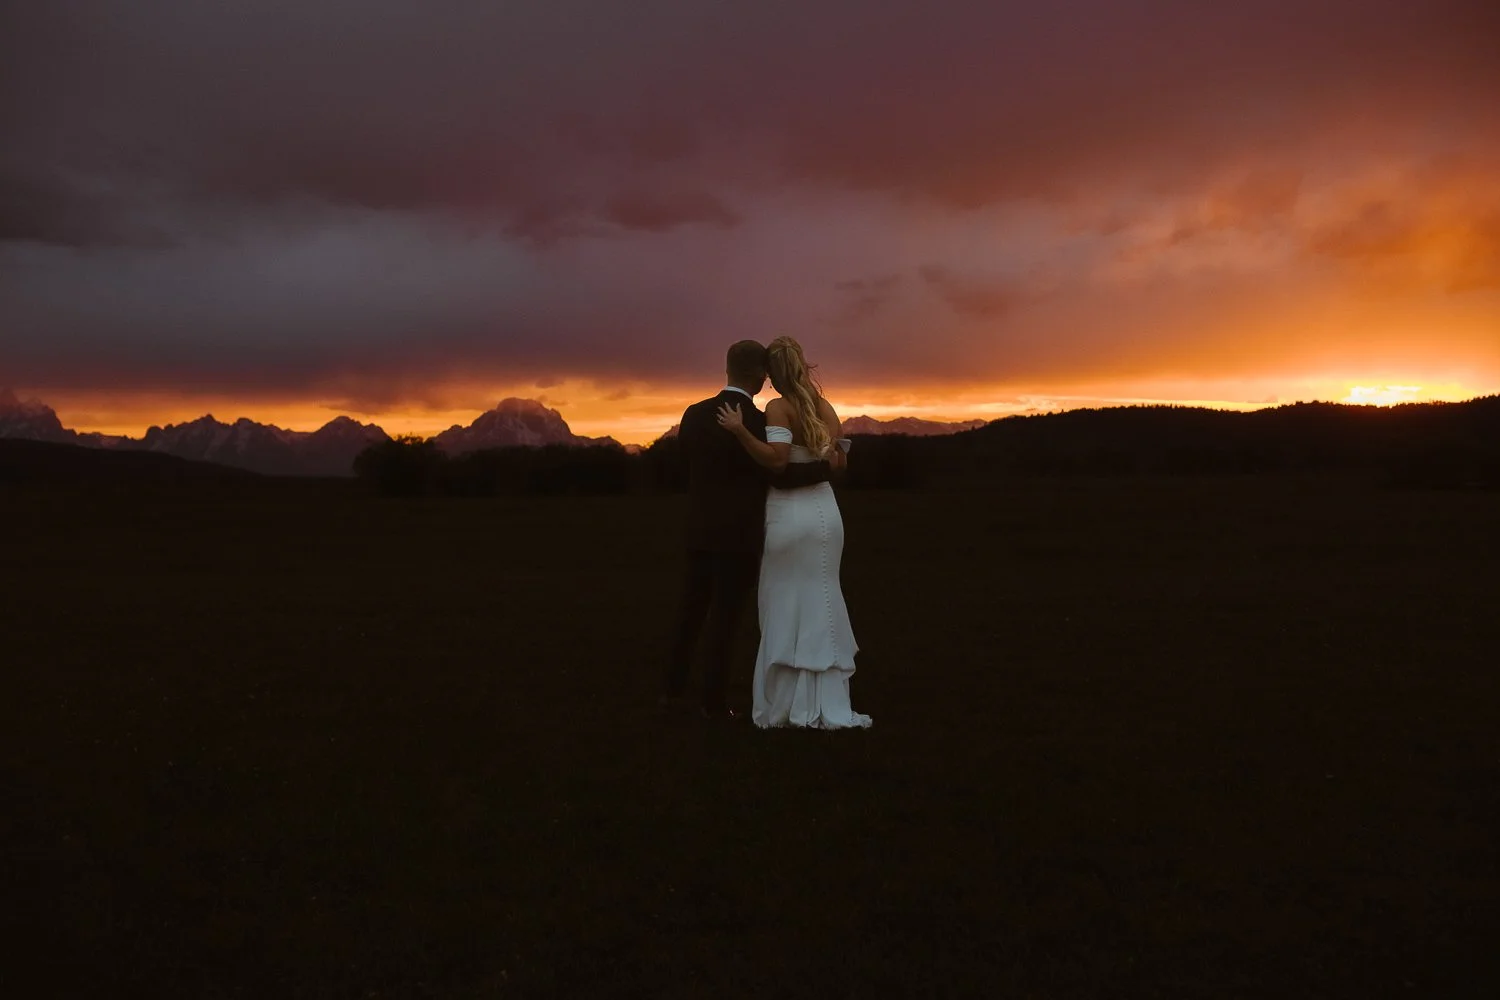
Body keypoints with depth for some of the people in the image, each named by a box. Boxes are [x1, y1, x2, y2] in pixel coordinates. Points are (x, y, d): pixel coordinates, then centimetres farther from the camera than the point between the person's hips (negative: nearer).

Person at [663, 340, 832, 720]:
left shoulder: (694, 414, 2)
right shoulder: (756, 420, -16)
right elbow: (780, 476, -17)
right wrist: (827, 465, -6)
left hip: (700, 529, 5)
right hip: (739, 535, -5)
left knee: (692, 609, 16)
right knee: (724, 617, 3)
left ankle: (674, 689, 22)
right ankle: (713, 701, 10)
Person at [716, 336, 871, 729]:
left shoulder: (778, 408, -10)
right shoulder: (826, 409, 6)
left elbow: (776, 458, -22)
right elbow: (838, 464, 8)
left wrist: (739, 430, -21)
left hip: (789, 513, -5)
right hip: (824, 509, 5)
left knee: (785, 609, 4)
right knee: (820, 606, 11)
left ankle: (786, 708, 8)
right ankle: (827, 707, 12)